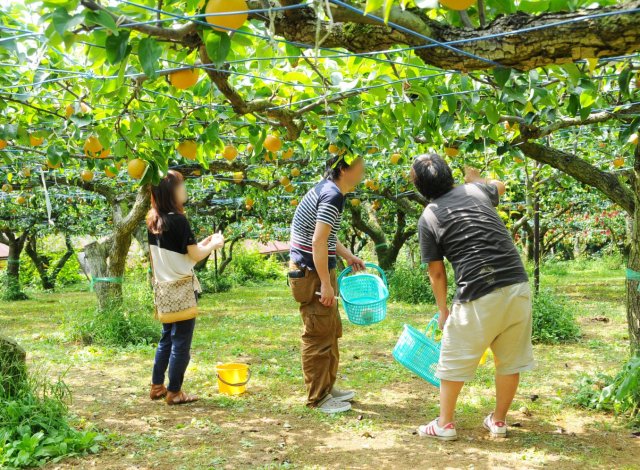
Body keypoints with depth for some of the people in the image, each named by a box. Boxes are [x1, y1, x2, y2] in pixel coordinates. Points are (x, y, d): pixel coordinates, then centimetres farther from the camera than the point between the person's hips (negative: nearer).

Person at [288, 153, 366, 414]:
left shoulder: (326, 189, 11)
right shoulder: (333, 196, -20)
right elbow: (318, 242, -25)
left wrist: (348, 256, 24)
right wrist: (326, 283, -22)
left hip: (313, 270, 10)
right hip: (311, 274, -10)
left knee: (331, 332, 19)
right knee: (319, 337, -1)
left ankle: (328, 387, 31)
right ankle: (318, 398, 10)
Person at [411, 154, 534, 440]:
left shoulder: (428, 218, 1)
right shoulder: (477, 190, 11)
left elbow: (437, 273, 5)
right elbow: (499, 186, 38)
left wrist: (442, 310, 18)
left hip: (478, 296, -4)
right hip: (517, 285, 4)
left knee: (454, 361, 13)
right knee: (510, 360, 18)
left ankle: (445, 424, 23)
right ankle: (498, 421, 30)